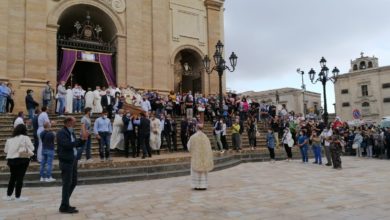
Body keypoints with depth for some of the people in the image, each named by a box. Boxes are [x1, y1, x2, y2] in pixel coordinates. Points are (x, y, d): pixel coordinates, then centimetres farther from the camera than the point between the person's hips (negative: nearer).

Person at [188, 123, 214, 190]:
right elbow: (208, 148, 1)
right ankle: (203, 185, 12)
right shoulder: (205, 137, -3)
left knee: (196, 171, 7)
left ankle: (197, 186, 8)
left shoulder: (193, 137, -11)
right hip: (204, 156, 2)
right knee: (204, 172, 11)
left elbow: (189, 147, -2)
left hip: (196, 156, -2)